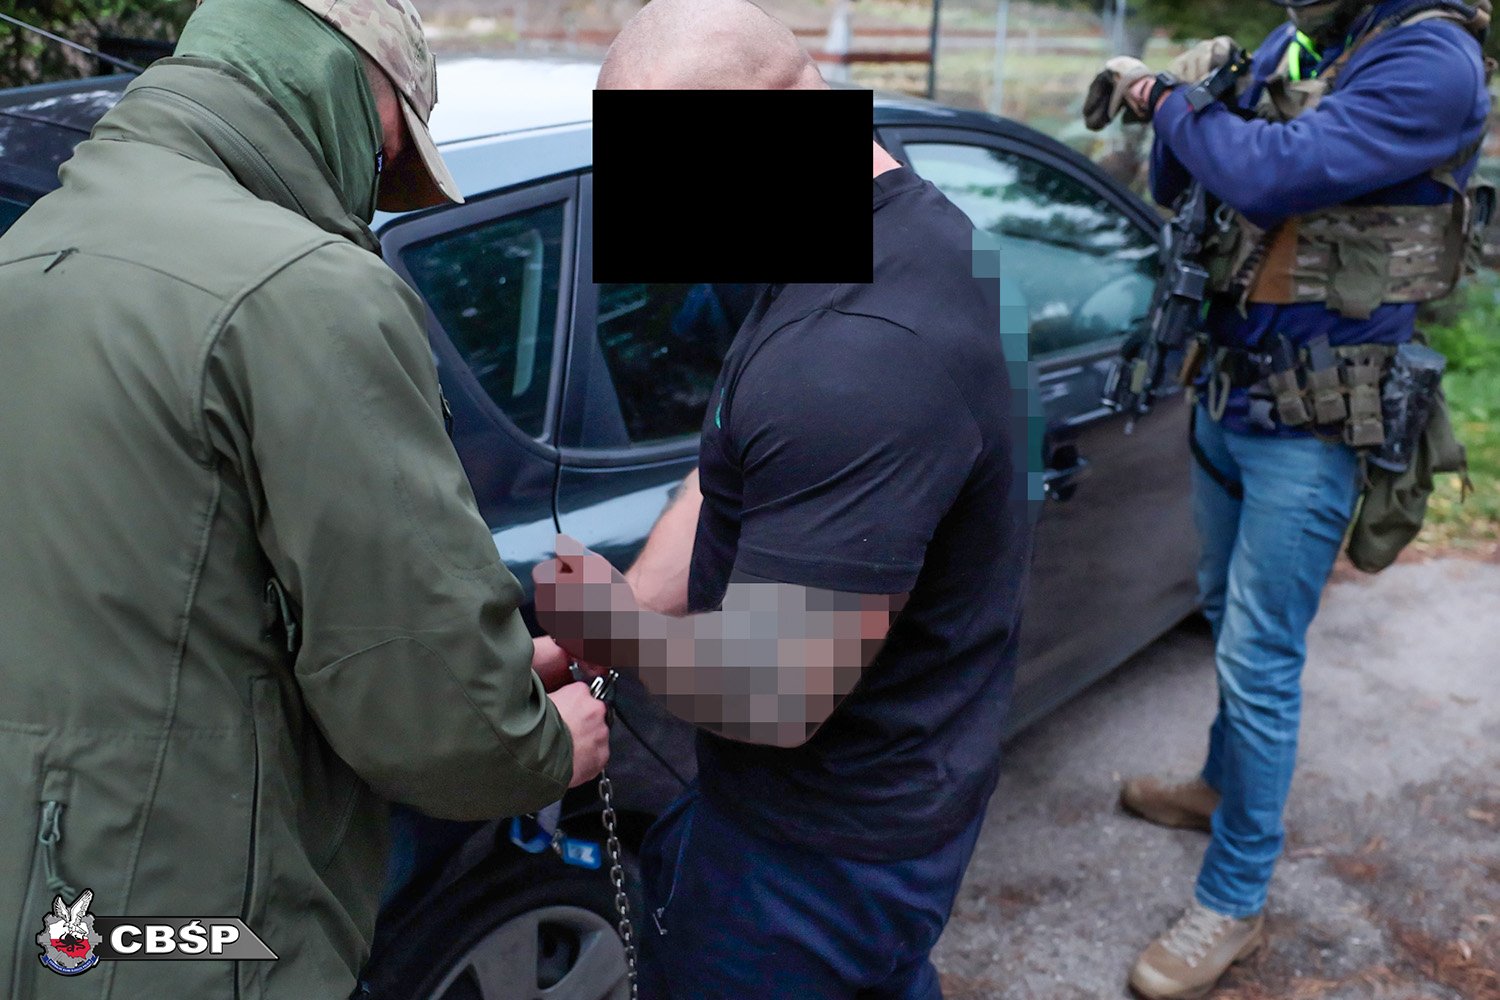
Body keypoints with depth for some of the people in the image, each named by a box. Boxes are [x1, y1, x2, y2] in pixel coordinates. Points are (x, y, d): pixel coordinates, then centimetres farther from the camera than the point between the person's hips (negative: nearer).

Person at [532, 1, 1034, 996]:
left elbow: (777, 697, -31)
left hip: (823, 847, -9)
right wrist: (627, 609, -4)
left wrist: (613, 626, -14)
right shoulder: (906, 231, 1)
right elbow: (735, 471, 6)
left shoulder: (857, 356, -35)